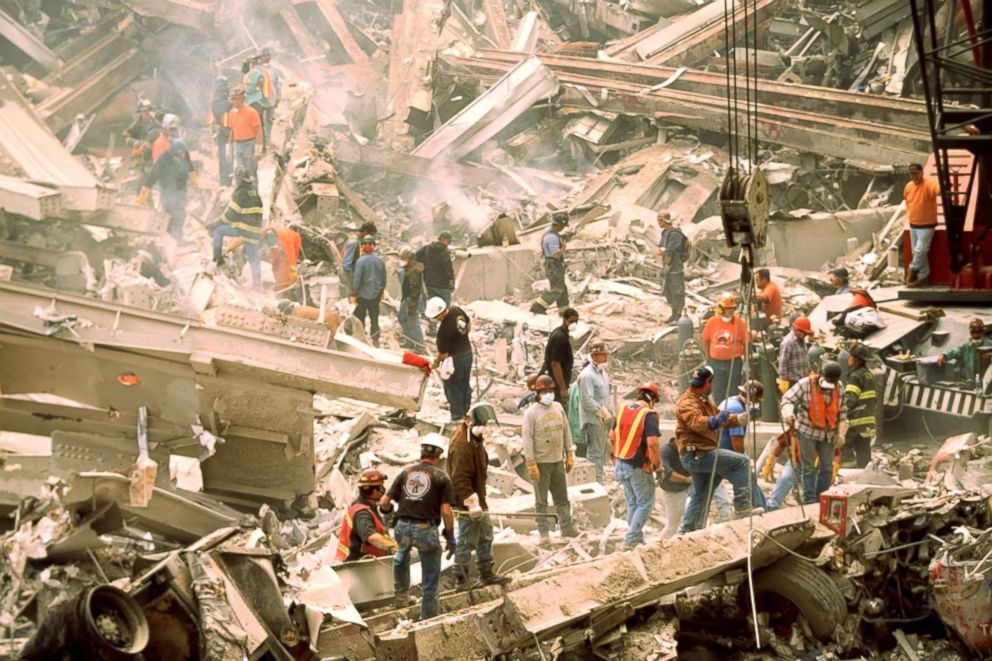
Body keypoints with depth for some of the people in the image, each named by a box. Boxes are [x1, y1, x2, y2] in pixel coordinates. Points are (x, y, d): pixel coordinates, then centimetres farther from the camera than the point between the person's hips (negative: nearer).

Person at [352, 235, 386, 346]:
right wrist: (381, 291, 21)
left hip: (363, 295, -4)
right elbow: (384, 278, 8)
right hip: (376, 295, 4)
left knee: (360, 318, 7)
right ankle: (375, 340, 10)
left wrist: (355, 293, -4)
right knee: (374, 318, 11)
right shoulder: (380, 260, -2)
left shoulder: (361, 261, -16)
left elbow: (357, 279, -14)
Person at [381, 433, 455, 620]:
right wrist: (450, 537, 3)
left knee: (401, 556, 38)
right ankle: (428, 618, 13)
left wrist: (388, 510, 32)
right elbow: (446, 512, -8)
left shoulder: (406, 472, 7)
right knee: (430, 579, 10)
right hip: (426, 529, -4)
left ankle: (401, 595, 41)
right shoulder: (441, 477, -2)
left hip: (402, 527, 4)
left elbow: (384, 502, 8)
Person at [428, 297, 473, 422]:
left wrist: (436, 362, -1)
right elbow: (469, 324, 9)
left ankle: (457, 415, 20)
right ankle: (466, 410, 36)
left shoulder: (444, 329, -32)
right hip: (468, 353, 8)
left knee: (452, 388, 10)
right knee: (465, 384, 22)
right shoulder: (456, 310, -10)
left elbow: (443, 352, -20)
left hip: (455, 358, -8)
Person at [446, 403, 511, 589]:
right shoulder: (462, 445, -24)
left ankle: (487, 573, 31)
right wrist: (472, 502, -28)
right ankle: (461, 579, 9)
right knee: (467, 540, -1)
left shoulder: (474, 438, 10)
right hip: (467, 500, -11)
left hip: (477, 496, 11)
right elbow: (461, 478, -28)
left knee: (486, 535, 19)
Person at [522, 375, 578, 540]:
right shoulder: (532, 412, -11)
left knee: (562, 497, 13)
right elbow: (527, 438, -13)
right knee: (541, 500, 3)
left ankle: (567, 527, 23)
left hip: (558, 460, 5)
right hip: (541, 462, -5)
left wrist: (569, 455, 12)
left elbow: (566, 432, 13)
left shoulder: (558, 408, 7)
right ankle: (543, 532, 10)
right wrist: (531, 463, -16)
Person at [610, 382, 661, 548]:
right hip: (638, 467, -7)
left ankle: (636, 537, 27)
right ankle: (631, 539, 1)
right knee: (645, 503, 7)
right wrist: (657, 464, -13)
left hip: (621, 464, 7)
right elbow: (652, 443, -26)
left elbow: (612, 437, 12)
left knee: (632, 502, 20)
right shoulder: (649, 414, -16)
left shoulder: (623, 409, 5)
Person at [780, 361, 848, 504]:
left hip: (828, 433, 4)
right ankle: (809, 501, 5)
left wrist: (841, 432, 4)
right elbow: (788, 399, -13)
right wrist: (788, 412, -35)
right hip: (808, 432, -4)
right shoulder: (805, 384, -14)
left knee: (827, 467, 9)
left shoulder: (839, 387, 0)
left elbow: (842, 411, 8)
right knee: (808, 467, -1)